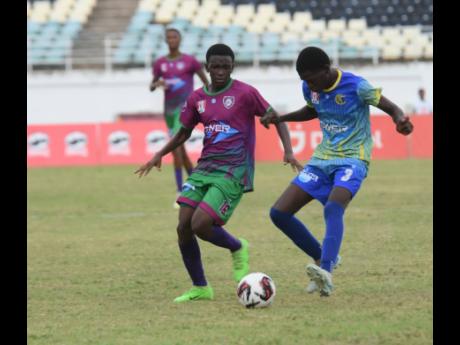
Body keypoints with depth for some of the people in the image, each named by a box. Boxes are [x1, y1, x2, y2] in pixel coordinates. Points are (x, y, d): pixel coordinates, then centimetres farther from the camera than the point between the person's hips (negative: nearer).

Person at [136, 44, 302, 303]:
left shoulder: (245, 93, -6)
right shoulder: (197, 98, 9)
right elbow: (184, 133, 21)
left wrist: (288, 151, -14)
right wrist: (160, 155, 8)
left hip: (234, 172, -6)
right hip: (205, 167, 6)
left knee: (200, 225, -19)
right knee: (184, 227, -5)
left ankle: (237, 248, 12)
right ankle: (200, 288, 11)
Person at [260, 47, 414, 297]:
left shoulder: (355, 86, -16)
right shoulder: (309, 88, 2)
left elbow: (392, 109, -11)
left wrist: (401, 121, -35)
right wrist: (280, 118, 9)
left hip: (352, 159, -7)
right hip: (322, 160, 7)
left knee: (333, 209, -35)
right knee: (279, 213, -3)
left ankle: (326, 272, -48)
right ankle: (323, 258, 13)